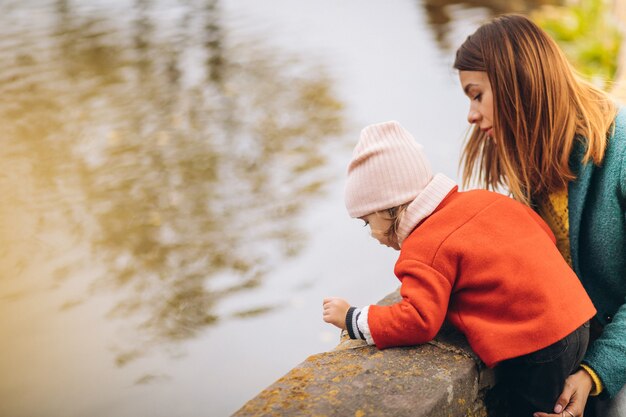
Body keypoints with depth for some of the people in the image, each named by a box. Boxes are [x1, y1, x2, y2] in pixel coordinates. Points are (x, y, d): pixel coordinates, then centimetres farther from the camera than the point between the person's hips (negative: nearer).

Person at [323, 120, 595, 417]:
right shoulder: (481, 199, 9)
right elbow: (545, 233, 15)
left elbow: (416, 322, -24)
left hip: (539, 354, -8)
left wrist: (352, 319, -12)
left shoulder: (425, 251, -15)